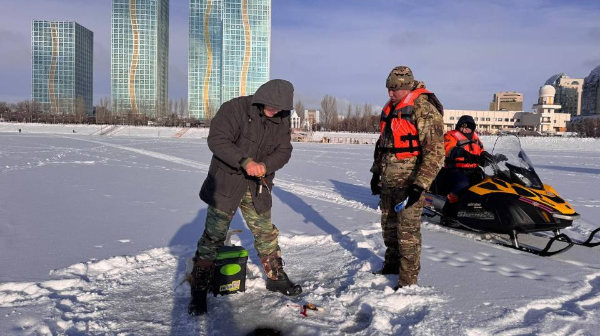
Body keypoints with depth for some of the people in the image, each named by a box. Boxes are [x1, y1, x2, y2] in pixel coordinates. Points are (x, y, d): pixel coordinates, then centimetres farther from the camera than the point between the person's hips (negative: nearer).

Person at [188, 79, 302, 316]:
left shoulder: (282, 119, 1)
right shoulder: (235, 108, -16)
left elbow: (283, 150, 0)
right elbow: (217, 139, -23)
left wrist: (266, 165, -21)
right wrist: (245, 161, -33)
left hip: (258, 186, 5)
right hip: (226, 183, -5)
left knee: (266, 233, 15)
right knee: (213, 236, -3)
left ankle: (276, 278, 33)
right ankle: (198, 292, 8)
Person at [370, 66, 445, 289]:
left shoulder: (425, 111, -14)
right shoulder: (390, 109, 12)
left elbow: (435, 152, -18)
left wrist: (420, 184, -24)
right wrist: (376, 172, 20)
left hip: (410, 181, -8)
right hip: (389, 180, 8)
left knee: (407, 229, -5)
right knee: (389, 225, 18)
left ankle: (408, 280, 5)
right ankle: (392, 263, 36)